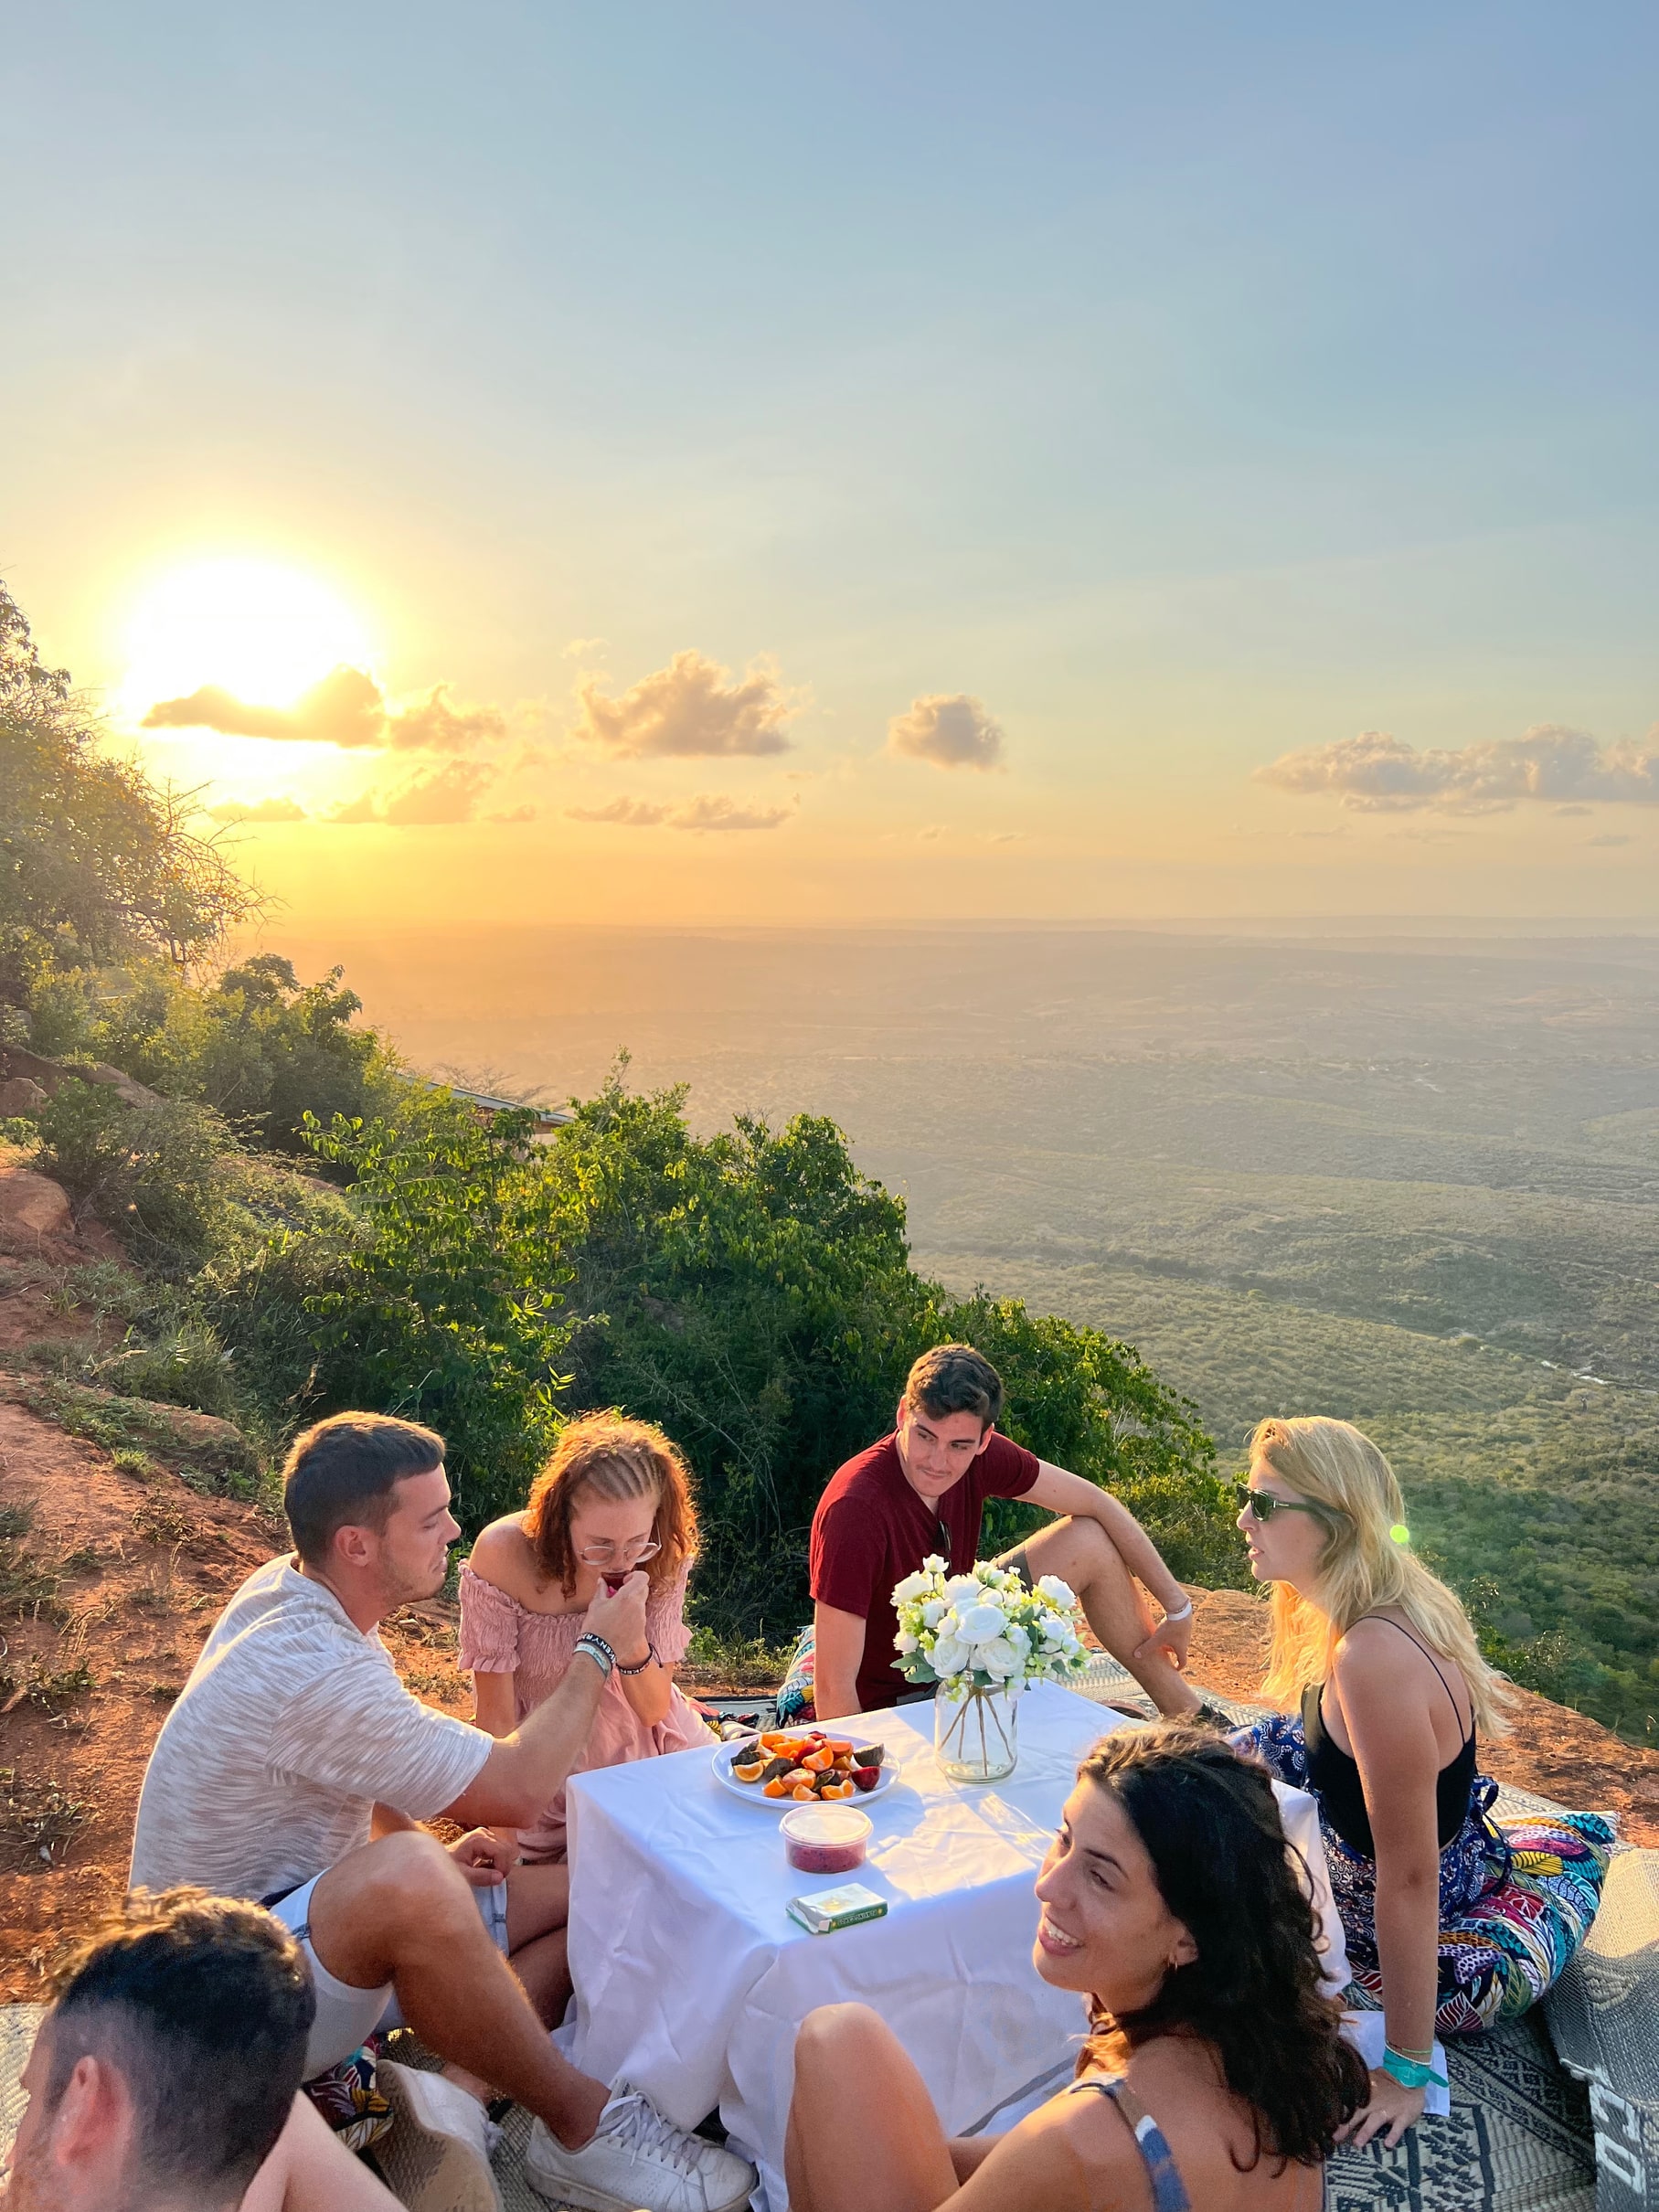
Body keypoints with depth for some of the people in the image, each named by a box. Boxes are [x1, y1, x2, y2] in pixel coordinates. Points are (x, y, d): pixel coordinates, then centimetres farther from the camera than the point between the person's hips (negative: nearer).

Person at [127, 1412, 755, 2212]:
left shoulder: (283, 1590, 0)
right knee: (405, 1880, -41)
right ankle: (583, 2123, -22)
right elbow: (515, 1789, -22)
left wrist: (423, 1849, 1)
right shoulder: (317, 1671, -30)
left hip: (320, 1925, 10)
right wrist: (598, 1651, -8)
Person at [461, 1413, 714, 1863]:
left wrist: (633, 1648, -31)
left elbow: (654, 1709, -11)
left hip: (646, 1747, 2)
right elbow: (496, 1716, -16)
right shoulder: (503, 1557, -26)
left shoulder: (662, 1557, -16)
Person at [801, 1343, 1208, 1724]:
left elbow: (1097, 1504, -2)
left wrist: (1178, 1607, 0)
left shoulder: (981, 1456, -16)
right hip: (888, 1697, -7)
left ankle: (1187, 1714, 19)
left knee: (1091, 1540, 2)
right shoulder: (856, 1508, -35)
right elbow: (834, 1690, -32)